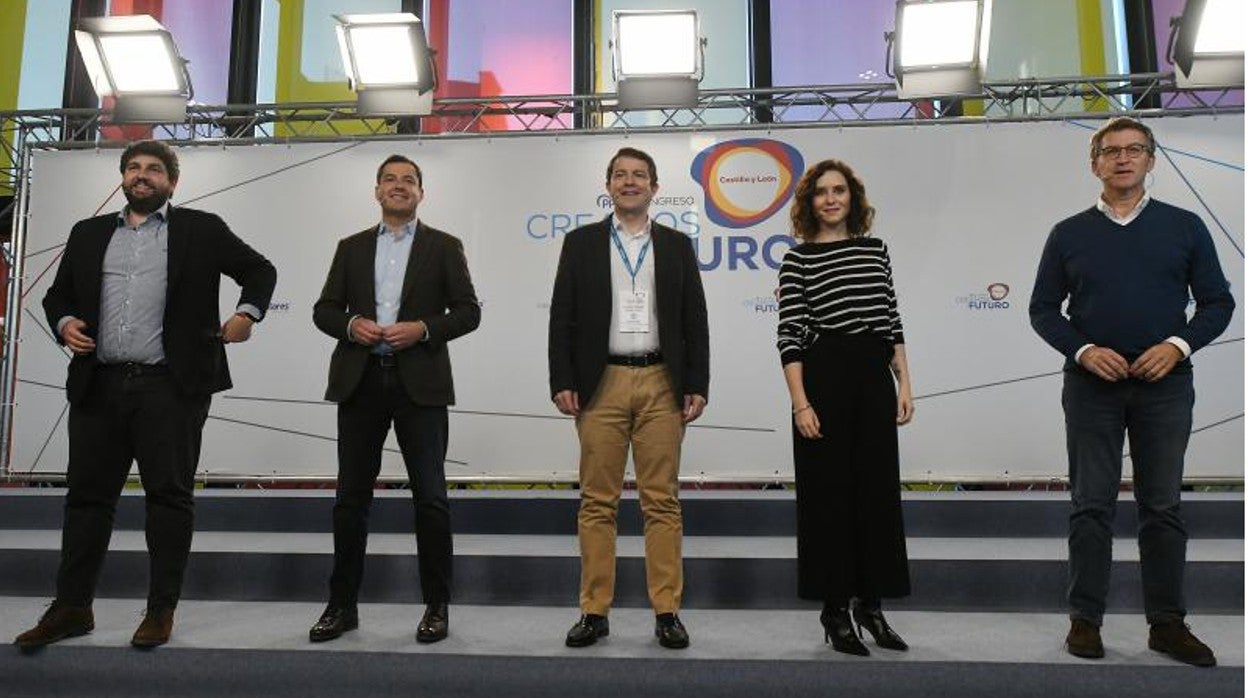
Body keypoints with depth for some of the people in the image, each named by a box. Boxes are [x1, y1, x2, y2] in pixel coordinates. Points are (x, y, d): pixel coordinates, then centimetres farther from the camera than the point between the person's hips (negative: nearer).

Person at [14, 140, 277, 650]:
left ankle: (161, 610, 10)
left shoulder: (201, 229, 7)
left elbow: (260, 270, 10)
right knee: (87, 496, 8)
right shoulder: (88, 234, 18)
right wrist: (64, 323, 1)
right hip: (98, 386, 4)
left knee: (169, 496, 1)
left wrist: (247, 312, -6)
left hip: (171, 387, -3)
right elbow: (58, 294, 22)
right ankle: (72, 607, 19)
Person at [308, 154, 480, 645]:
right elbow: (324, 309, 12)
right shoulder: (352, 247, 15)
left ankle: (437, 606, 11)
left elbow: (468, 311, 2)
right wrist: (351, 325, -8)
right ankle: (342, 604, 19)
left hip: (419, 383, -2)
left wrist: (423, 329, -13)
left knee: (430, 498, -2)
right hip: (360, 381, 3)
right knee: (351, 498, 7)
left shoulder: (443, 246, 7)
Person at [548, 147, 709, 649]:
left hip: (662, 385, 1)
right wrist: (562, 382, -6)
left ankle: (667, 612, 11)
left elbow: (694, 321, 7)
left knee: (662, 501, 3)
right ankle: (594, 612, 12)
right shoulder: (581, 242, 8)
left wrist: (697, 386, -1)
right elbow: (562, 318, 3)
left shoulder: (677, 245, 10)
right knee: (597, 502, 3)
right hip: (602, 384, 0)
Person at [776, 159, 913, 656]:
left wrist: (904, 385, 6)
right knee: (828, 493, 2)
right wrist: (800, 403, -12)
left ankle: (870, 605, 21)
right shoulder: (798, 259, 0)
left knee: (878, 490, 7)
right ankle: (835, 610, 14)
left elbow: (893, 323, 13)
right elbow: (789, 336, -5)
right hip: (823, 376, -4)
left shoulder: (875, 250, 12)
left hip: (874, 377, 4)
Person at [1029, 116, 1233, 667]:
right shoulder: (1069, 234, 5)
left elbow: (1217, 302, 6)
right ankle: (1085, 618, 12)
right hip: (1092, 387, 0)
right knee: (1091, 505, 3)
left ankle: (1167, 622, 17)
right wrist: (1084, 351, -11)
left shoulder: (1185, 227, 6)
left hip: (1165, 386, 1)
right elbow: (1043, 309, 5)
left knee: (1163, 507, 7)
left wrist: (1178, 345, -12)